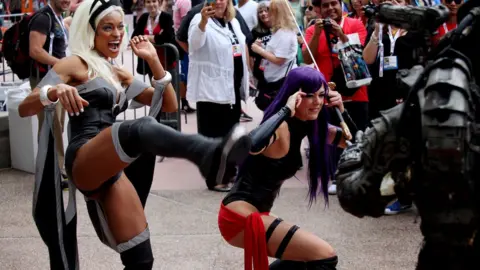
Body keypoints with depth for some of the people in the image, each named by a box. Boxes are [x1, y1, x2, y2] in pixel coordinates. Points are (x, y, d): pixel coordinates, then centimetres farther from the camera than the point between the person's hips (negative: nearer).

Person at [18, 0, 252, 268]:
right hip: (83, 160, -8)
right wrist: (54, 92, -26)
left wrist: (154, 60, 13)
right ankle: (210, 154, -70)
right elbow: (24, 108, -5)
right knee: (140, 129, -39)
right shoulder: (75, 64, 5)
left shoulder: (120, 75, 25)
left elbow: (169, 105, 23)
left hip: (109, 171, 8)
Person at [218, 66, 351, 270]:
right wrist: (285, 111, -34)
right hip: (242, 217, -10)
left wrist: (340, 111, -3)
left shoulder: (305, 124, 6)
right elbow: (252, 145, -43)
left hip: (252, 214, 10)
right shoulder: (281, 128, -20)